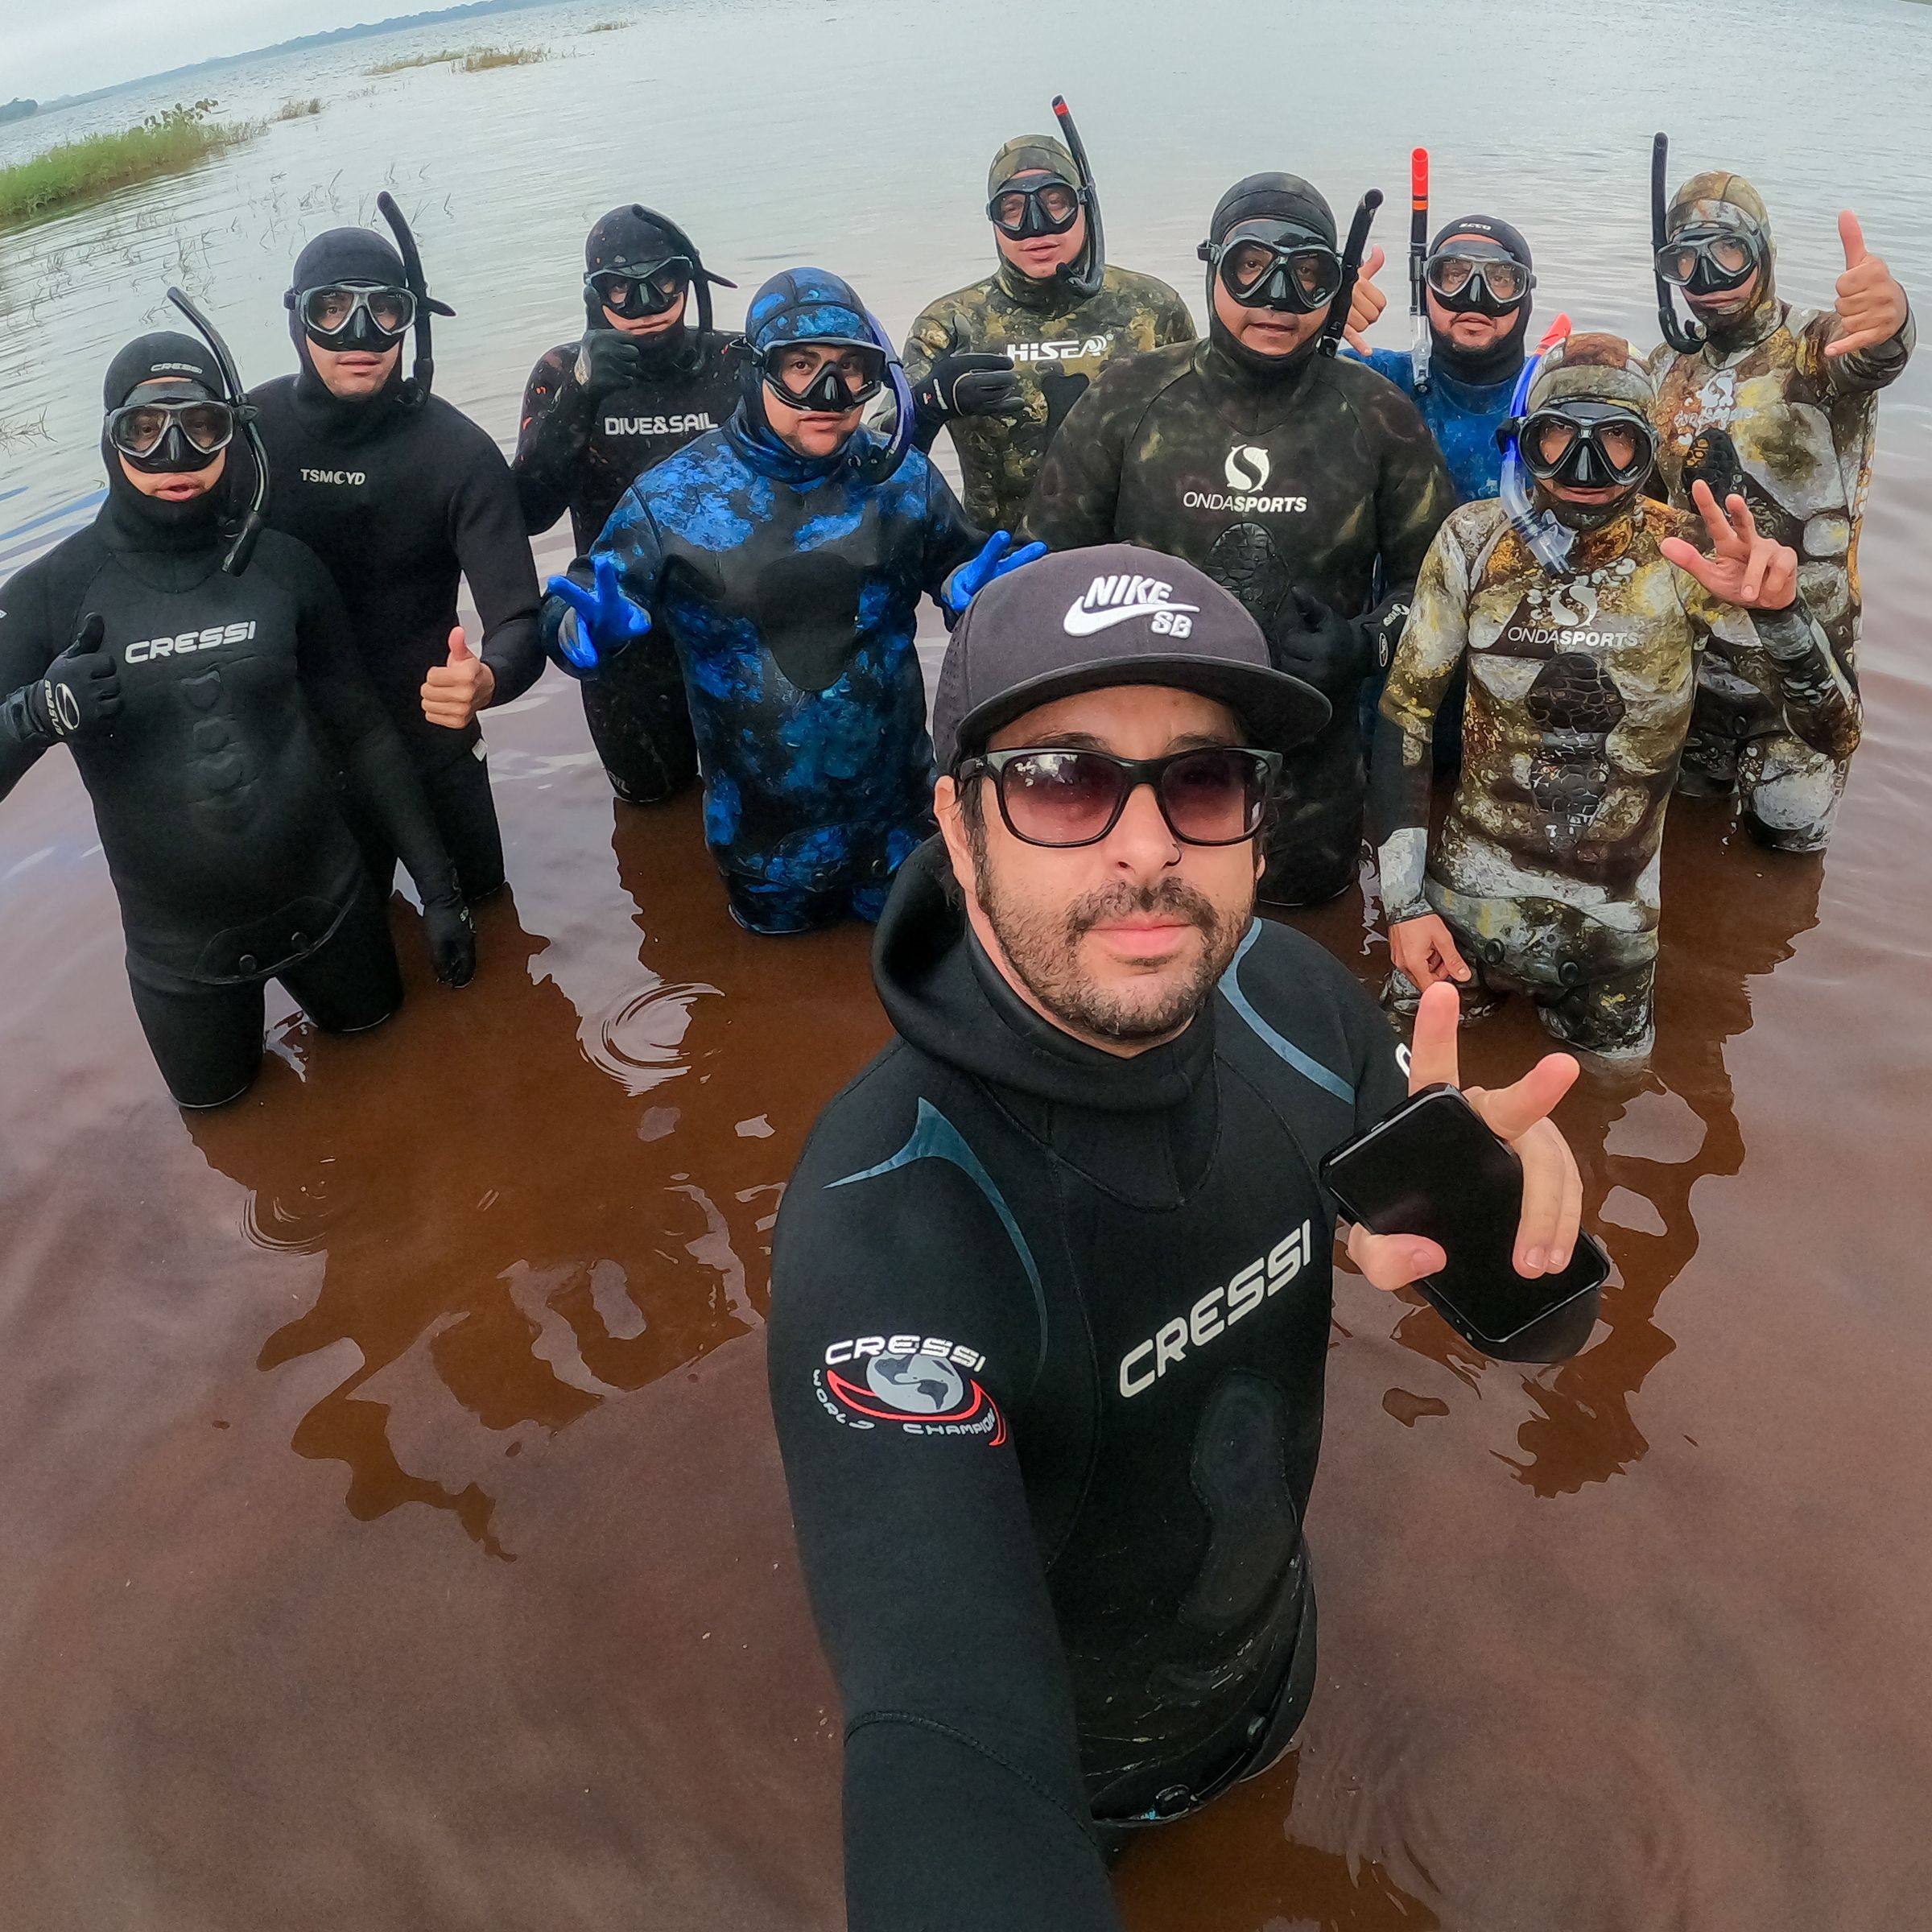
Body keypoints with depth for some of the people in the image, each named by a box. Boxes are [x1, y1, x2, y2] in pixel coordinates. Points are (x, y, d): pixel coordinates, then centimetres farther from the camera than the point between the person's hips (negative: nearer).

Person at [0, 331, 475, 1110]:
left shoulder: (283, 566, -9)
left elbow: (361, 731, -2)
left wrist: (436, 886, -2)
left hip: (324, 900, 1)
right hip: (178, 941, -1)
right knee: (216, 1094, 21)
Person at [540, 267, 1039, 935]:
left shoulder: (901, 479, -8)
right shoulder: (673, 496, -12)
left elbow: (954, 561, 7)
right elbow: (575, 609, -9)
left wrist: (969, 585, -18)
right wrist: (593, 628, -34)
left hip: (897, 811, 1)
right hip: (762, 838, -1)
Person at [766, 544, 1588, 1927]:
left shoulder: (1287, 997, -22)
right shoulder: (884, 1226, -40)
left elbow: (1523, 1304, -13)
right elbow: (944, 1738, -49)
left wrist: (1503, 1195, -37)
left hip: (1272, 1652, 5)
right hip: (1061, 1756, -4)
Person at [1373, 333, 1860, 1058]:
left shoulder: (1689, 559, -13)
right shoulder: (1473, 542, -12)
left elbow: (1834, 734, -16)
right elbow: (1404, 714, -5)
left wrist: (1780, 608, -36)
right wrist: (1404, 902, -9)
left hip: (1613, 919, 0)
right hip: (1466, 897, 0)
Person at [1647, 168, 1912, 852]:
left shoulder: (1815, 348, -14)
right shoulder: (1668, 368, 3)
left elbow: (1869, 355, -40)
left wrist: (1884, 316, -65)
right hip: (1686, 648, 4)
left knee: (1786, 834, 8)